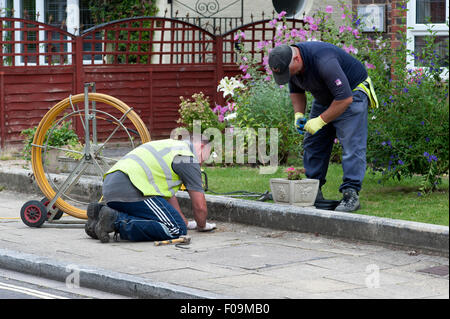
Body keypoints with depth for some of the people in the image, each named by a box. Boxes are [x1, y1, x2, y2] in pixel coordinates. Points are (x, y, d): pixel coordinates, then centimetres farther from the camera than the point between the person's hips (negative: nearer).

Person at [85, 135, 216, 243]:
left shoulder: (172, 146, 32)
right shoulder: (188, 158, 4)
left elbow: (169, 195, 39)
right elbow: (200, 206, 4)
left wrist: (185, 222, 43)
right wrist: (201, 225, 24)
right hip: (130, 190, -10)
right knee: (177, 229, -12)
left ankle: (101, 210, 6)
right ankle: (116, 221, -21)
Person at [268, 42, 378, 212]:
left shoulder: (324, 62, -38)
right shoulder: (288, 63, -11)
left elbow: (345, 98, -34)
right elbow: (296, 91, 9)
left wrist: (320, 121, -27)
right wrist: (298, 114, -8)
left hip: (351, 94, -8)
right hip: (324, 98, 8)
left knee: (351, 145, -17)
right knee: (313, 143, 5)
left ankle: (351, 193, -19)